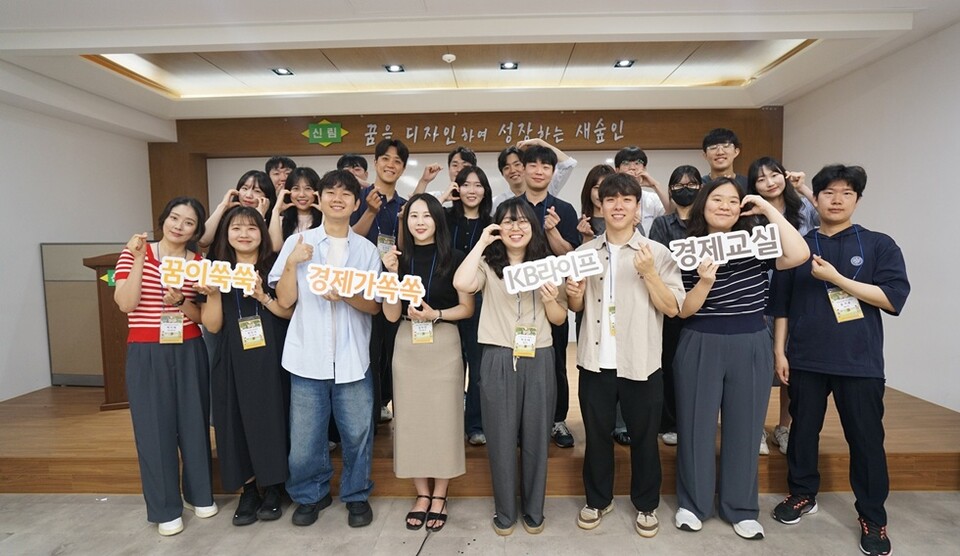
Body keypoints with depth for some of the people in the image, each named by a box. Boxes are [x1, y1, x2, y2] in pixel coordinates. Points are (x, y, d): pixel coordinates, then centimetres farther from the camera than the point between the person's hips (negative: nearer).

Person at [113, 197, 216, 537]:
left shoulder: (199, 263, 4)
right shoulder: (134, 253, -2)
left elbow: (204, 316, 2)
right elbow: (125, 304, -12)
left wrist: (180, 303, -17)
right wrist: (139, 260, -18)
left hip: (189, 352, 2)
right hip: (146, 354, -2)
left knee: (194, 421, 10)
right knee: (154, 426, 4)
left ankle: (200, 494, 29)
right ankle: (165, 508, 20)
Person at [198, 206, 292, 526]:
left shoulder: (274, 266, 1)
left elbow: (292, 311, -5)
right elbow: (212, 326, 3)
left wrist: (263, 297, -19)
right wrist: (213, 294, -12)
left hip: (270, 358, -2)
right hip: (233, 361, 2)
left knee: (271, 418, 2)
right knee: (237, 422, 5)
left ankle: (273, 488, 19)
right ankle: (248, 490, 21)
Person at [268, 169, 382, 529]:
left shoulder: (367, 250, 3)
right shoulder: (297, 242, 2)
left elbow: (374, 306, 1)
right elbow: (285, 300, -1)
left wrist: (346, 295, -17)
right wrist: (292, 263, -14)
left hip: (353, 358, 0)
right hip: (308, 356, 0)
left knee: (357, 432, 8)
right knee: (304, 436, 11)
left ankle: (356, 495, 31)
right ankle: (310, 494, 35)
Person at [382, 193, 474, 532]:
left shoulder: (454, 258, -2)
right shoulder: (399, 259, 5)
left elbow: (467, 308, -1)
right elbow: (391, 315, 0)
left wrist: (435, 315, -16)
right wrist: (392, 274, -10)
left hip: (443, 345, -2)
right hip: (407, 346, 3)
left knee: (443, 418, 4)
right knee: (411, 419, 8)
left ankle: (439, 496, 22)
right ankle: (422, 494, 25)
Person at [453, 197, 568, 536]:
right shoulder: (488, 264, 0)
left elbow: (560, 319, 9)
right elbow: (461, 284, -23)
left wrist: (550, 300, -13)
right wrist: (481, 242, -12)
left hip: (539, 359, 2)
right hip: (498, 360, -1)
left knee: (536, 438, 12)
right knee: (502, 439, 9)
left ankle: (533, 510, 31)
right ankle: (505, 512, 28)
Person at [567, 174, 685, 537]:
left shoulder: (657, 252, -3)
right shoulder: (584, 253, 6)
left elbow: (673, 308, -7)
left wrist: (649, 273, -19)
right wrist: (574, 296, -9)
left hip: (641, 363, -2)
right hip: (595, 361, 2)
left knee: (643, 437, 12)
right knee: (596, 435, 14)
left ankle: (646, 505, 33)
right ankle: (597, 500, 34)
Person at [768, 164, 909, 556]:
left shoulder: (879, 245, 2)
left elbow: (894, 297, -9)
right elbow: (781, 304, 6)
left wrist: (837, 279, -16)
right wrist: (779, 351, 1)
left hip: (860, 362, -1)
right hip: (806, 359, 2)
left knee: (866, 439, 7)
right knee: (803, 430, 12)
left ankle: (873, 518, 24)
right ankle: (803, 494, 31)